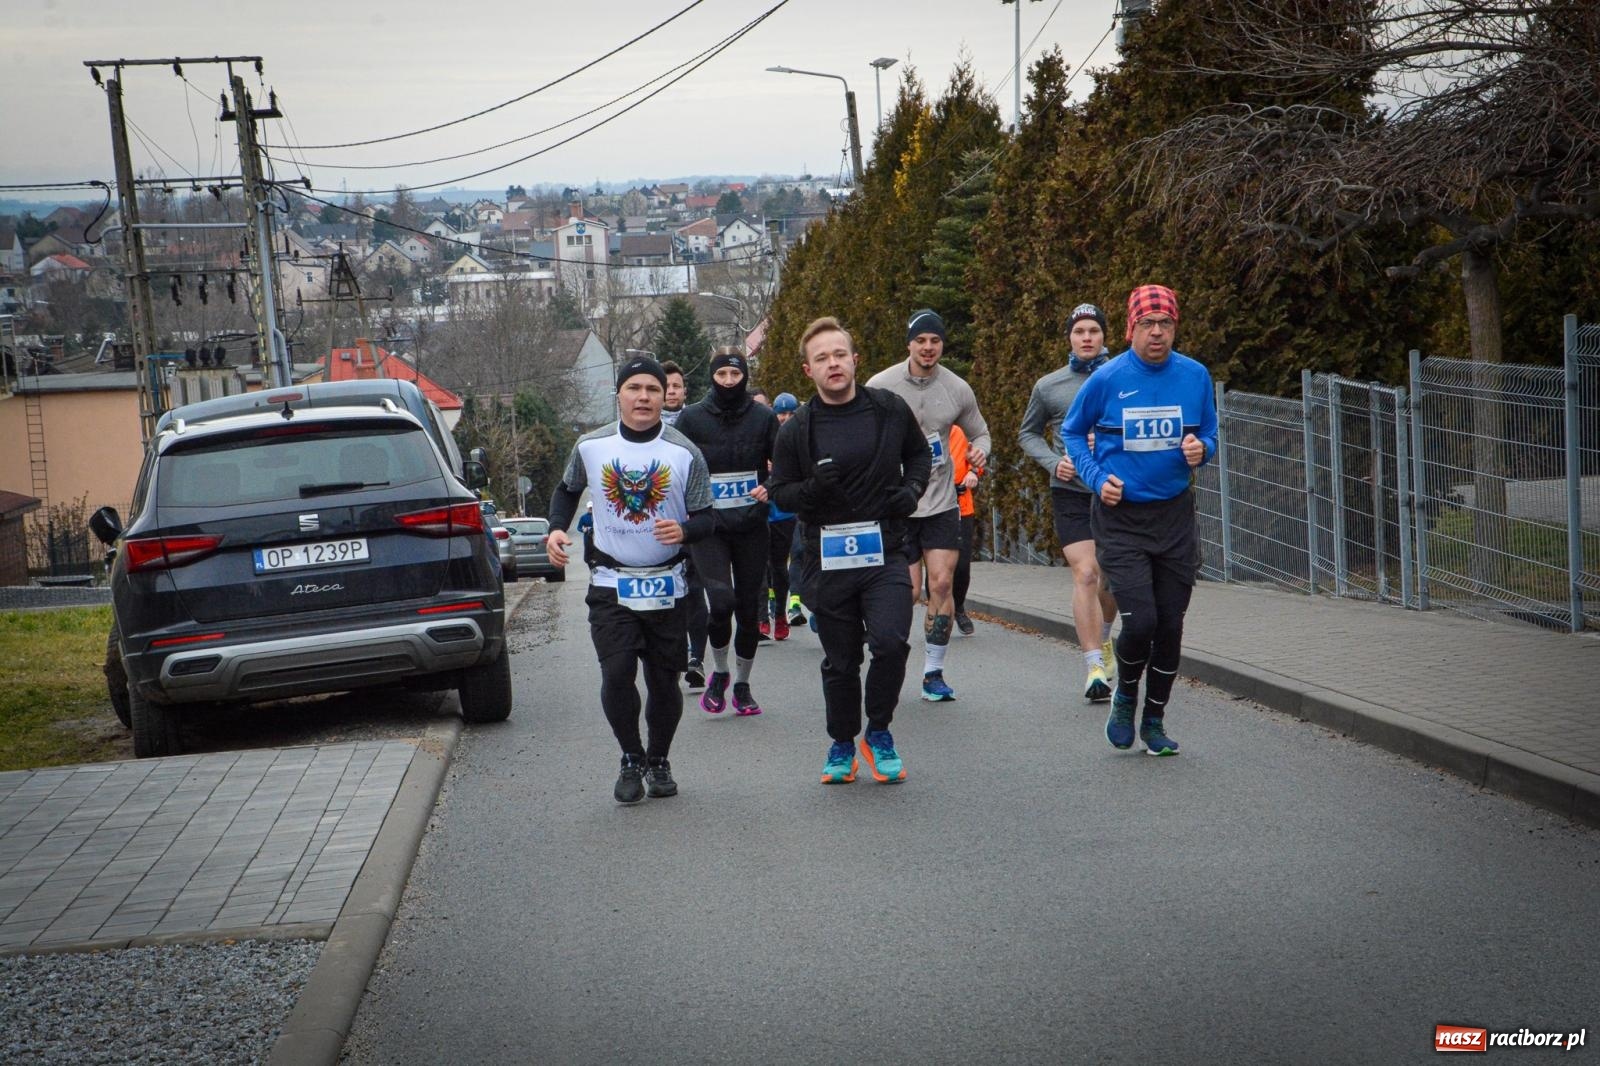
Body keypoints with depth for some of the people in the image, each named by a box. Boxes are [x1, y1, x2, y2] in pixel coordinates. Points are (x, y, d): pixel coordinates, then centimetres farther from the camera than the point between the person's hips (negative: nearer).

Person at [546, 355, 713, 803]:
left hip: (666, 586, 0)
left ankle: (658, 761, 27)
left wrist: (684, 530, -24)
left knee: (664, 681, 5)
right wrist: (556, 529, 3)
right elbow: (567, 489, 19)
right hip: (610, 584, 0)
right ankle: (632, 760, 9)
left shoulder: (685, 453, -5)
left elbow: (706, 517, -2)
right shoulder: (590, 446, 0)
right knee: (616, 675, -12)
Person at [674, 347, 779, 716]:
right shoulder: (692, 417, 0)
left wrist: (770, 489, -10)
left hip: (751, 525, 2)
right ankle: (719, 672, 8)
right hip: (708, 524, -2)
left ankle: (742, 684, 23)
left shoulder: (763, 417, 2)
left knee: (748, 608, 6)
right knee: (721, 601, -18)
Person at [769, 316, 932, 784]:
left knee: (891, 642, -18)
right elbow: (779, 491, 4)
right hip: (827, 558, 0)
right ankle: (842, 745, 30)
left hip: (885, 552, 0)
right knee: (840, 661, 9)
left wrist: (912, 489, 0)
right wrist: (811, 490, -16)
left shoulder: (890, 409, 3)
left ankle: (878, 732, 7)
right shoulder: (797, 429, -1)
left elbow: (920, 453, 19)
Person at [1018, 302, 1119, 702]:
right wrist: (1053, 462, -1)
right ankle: (1094, 667, -13)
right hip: (1070, 493, -1)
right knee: (1085, 574, -14)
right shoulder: (1049, 386, 3)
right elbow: (1028, 433, 16)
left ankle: (1102, 638, 40)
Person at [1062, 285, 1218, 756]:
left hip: (1175, 517, 3)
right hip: (1120, 518, -3)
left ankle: (1155, 720, 25)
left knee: (1170, 625, 7)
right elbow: (1072, 432, 8)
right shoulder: (1107, 379, -7)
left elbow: (1209, 434, 13)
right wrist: (1097, 478, -6)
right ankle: (1125, 695, 19)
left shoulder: (1195, 376, 0)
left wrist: (1201, 448, -11)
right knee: (1140, 621, -13)